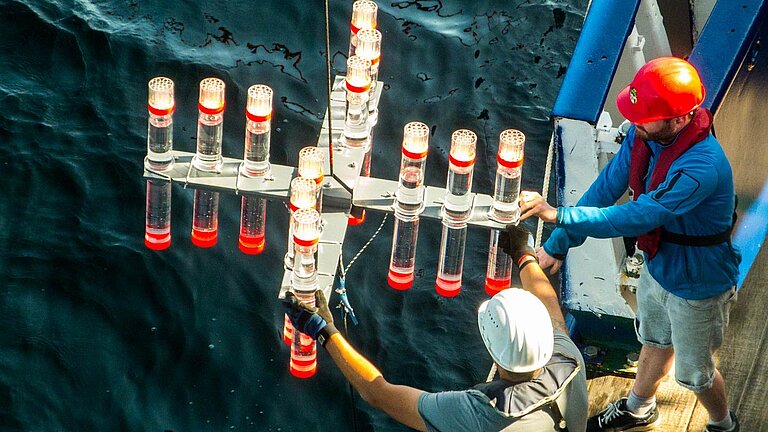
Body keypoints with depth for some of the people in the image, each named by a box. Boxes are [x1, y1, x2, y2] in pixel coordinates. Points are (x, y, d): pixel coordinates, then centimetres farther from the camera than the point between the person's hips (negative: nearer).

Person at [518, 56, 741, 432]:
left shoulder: (702, 168, -42)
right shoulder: (644, 135, -17)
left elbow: (636, 218, -45)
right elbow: (606, 188, -10)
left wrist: (558, 215, -47)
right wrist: (559, 243, -13)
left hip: (696, 284, -7)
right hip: (658, 265, 7)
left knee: (693, 372, 18)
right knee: (655, 342, 32)